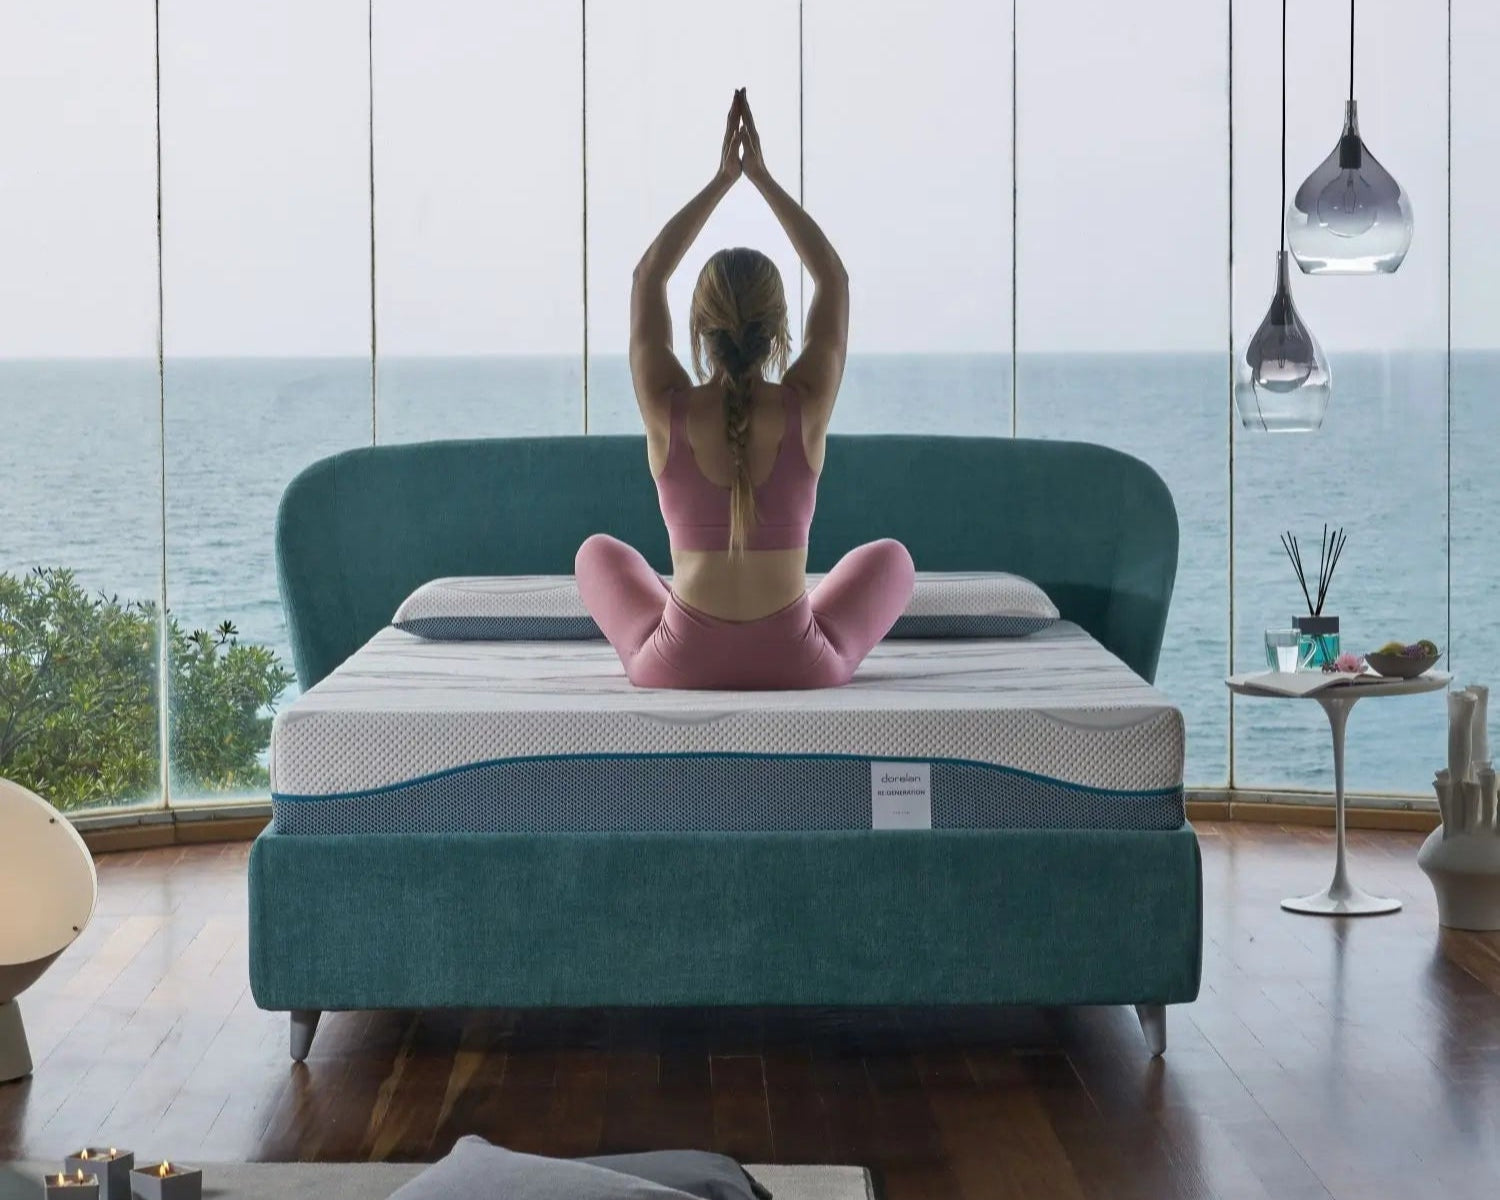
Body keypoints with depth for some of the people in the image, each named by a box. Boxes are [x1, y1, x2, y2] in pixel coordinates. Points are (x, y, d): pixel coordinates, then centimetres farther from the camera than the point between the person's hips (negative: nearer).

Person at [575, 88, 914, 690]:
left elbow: (647, 277, 6)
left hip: (679, 665, 0)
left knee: (599, 553, 32)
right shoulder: (806, 407, -10)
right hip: (799, 668, 0)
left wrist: (722, 179, 10)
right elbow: (834, 278, 6)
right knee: (889, 557, 30)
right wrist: (763, 177, 9)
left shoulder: (667, 409, -10)